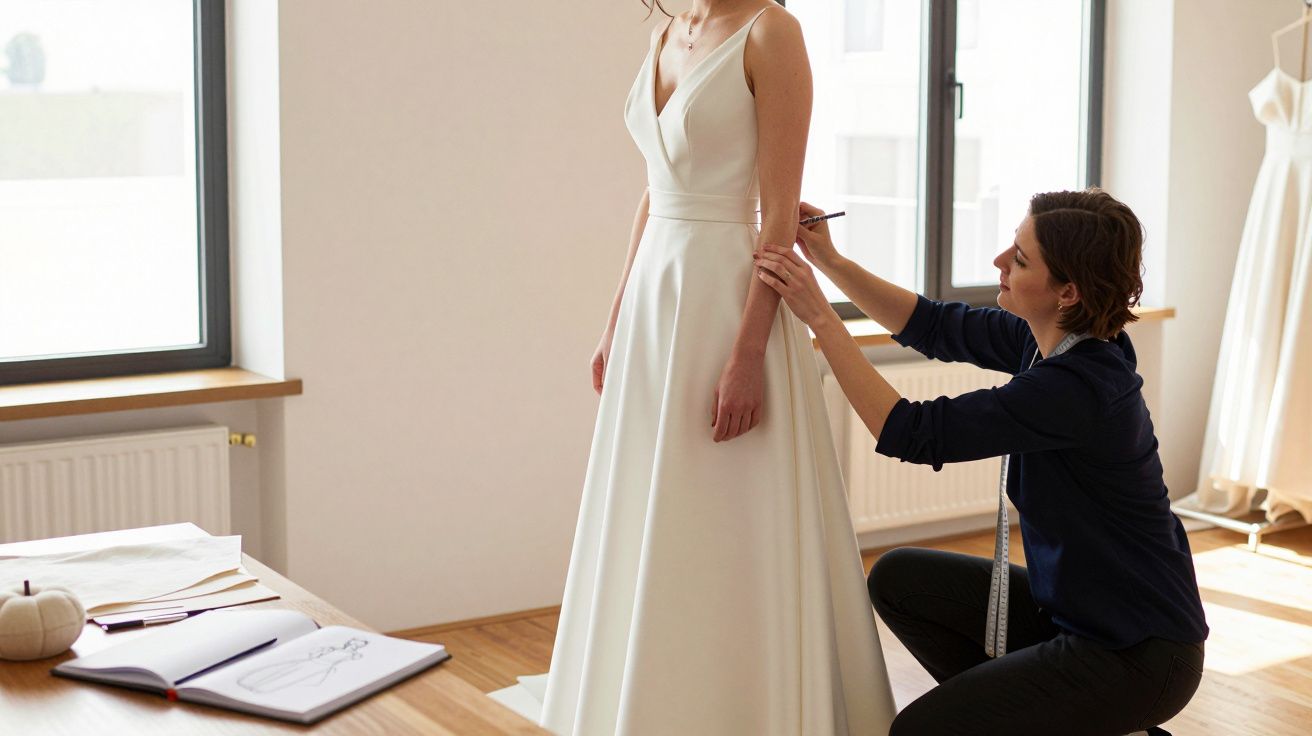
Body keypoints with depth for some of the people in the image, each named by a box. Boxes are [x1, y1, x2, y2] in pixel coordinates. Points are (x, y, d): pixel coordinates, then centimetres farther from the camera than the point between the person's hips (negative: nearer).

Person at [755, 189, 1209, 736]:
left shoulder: (1077, 385, -28)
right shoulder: (1054, 338, -2)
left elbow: (912, 434, -27)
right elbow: (932, 327, 9)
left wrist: (820, 317, -26)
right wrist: (829, 261, -2)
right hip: (1071, 605, 9)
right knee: (898, 578, 6)